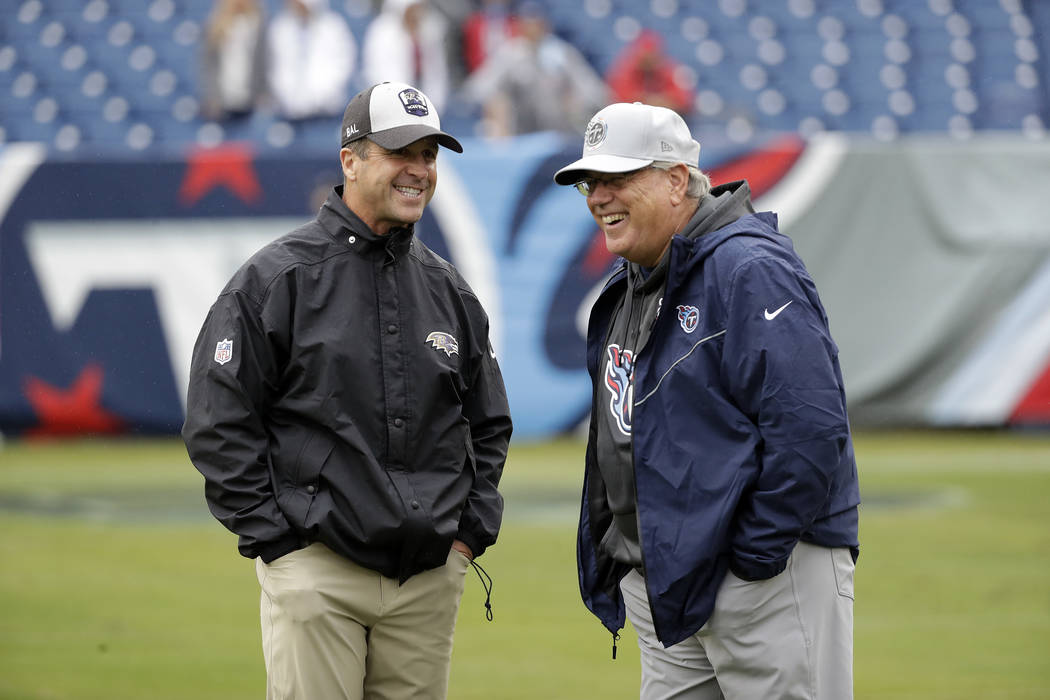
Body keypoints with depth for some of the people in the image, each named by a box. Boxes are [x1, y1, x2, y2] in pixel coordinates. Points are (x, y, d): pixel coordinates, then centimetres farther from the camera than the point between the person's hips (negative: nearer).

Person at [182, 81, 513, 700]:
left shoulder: (450, 292, 14)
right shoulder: (278, 279, -2)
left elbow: (489, 427, 22)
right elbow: (219, 424, -4)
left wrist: (471, 532, 10)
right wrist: (272, 537, -8)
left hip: (431, 575, 5)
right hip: (316, 572, -5)